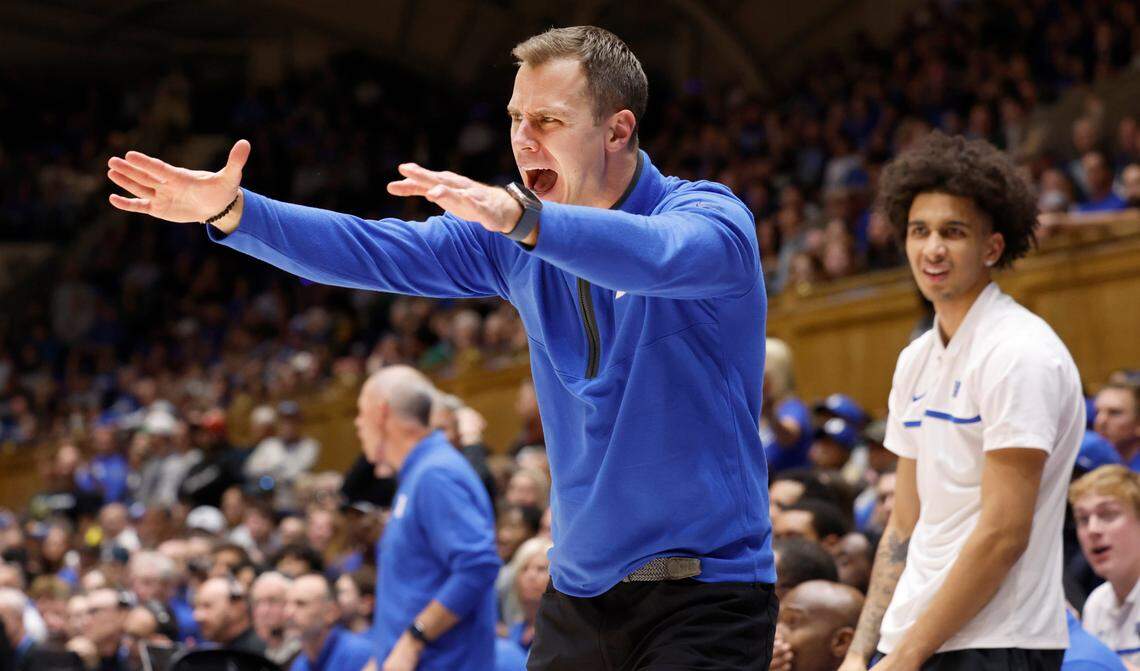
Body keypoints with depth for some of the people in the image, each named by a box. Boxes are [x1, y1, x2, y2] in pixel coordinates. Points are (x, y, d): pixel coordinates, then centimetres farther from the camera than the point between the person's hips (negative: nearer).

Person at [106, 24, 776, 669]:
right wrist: (232, 211, -14)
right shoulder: (513, 240, 7)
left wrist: (520, 217, -51)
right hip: (581, 593, 6)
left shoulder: (710, 214, -12)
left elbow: (658, 255, -35)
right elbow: (376, 251, 0)